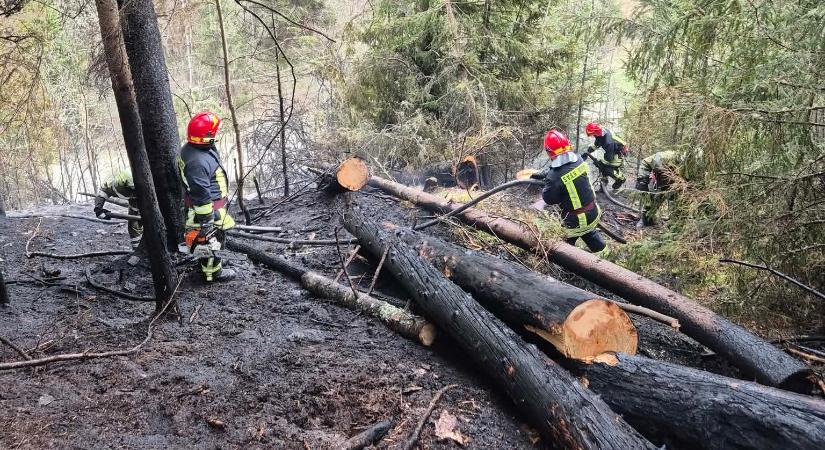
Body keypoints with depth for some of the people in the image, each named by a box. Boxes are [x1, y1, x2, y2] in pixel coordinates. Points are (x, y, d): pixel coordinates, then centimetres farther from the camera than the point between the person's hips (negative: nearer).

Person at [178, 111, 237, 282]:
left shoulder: (190, 148, -1)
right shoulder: (199, 162, -34)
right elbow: (201, 195, -30)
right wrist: (205, 219, -23)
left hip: (208, 200, 10)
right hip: (208, 208, -10)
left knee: (208, 238, 27)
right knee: (210, 239, 8)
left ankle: (205, 261, 46)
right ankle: (212, 272, 25)